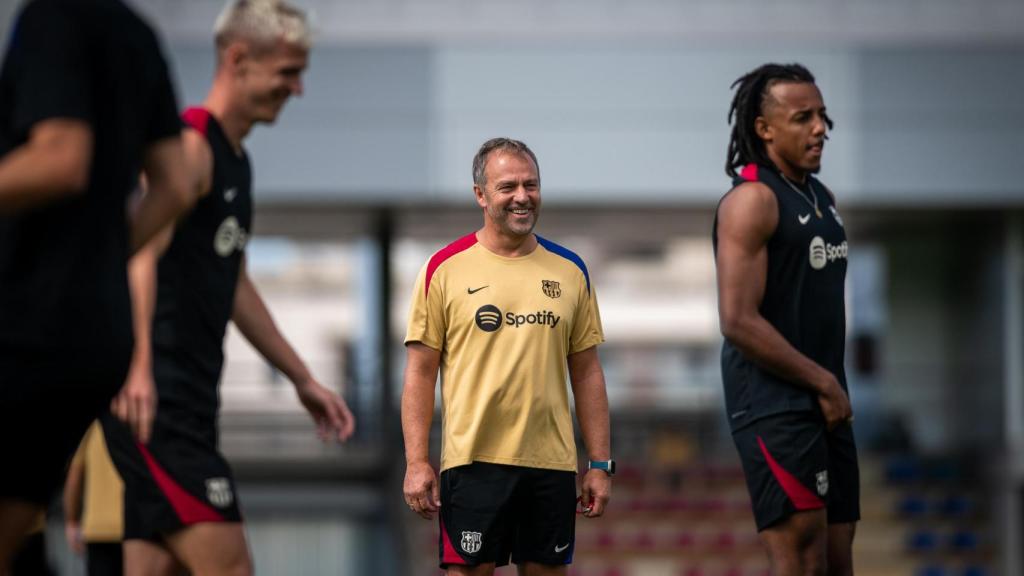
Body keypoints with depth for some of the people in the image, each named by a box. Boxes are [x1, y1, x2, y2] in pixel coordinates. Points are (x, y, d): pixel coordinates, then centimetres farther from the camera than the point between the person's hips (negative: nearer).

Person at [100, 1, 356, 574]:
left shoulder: (237, 159, 21)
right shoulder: (189, 144, -11)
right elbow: (141, 254, -26)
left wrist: (304, 380, 33)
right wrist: (139, 368, -41)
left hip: (191, 399, 10)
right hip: (154, 398, -10)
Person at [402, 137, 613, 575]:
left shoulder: (570, 272, 9)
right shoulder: (445, 269, 0)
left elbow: (587, 373, 12)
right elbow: (420, 372, 0)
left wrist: (600, 464, 7)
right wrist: (416, 462, -9)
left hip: (552, 462, 3)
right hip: (473, 459, -3)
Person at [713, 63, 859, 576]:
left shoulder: (820, 197, 14)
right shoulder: (752, 200, -13)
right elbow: (739, 322, -20)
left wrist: (833, 388, 11)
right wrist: (825, 383, -15)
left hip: (823, 404, 9)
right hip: (774, 404, -9)